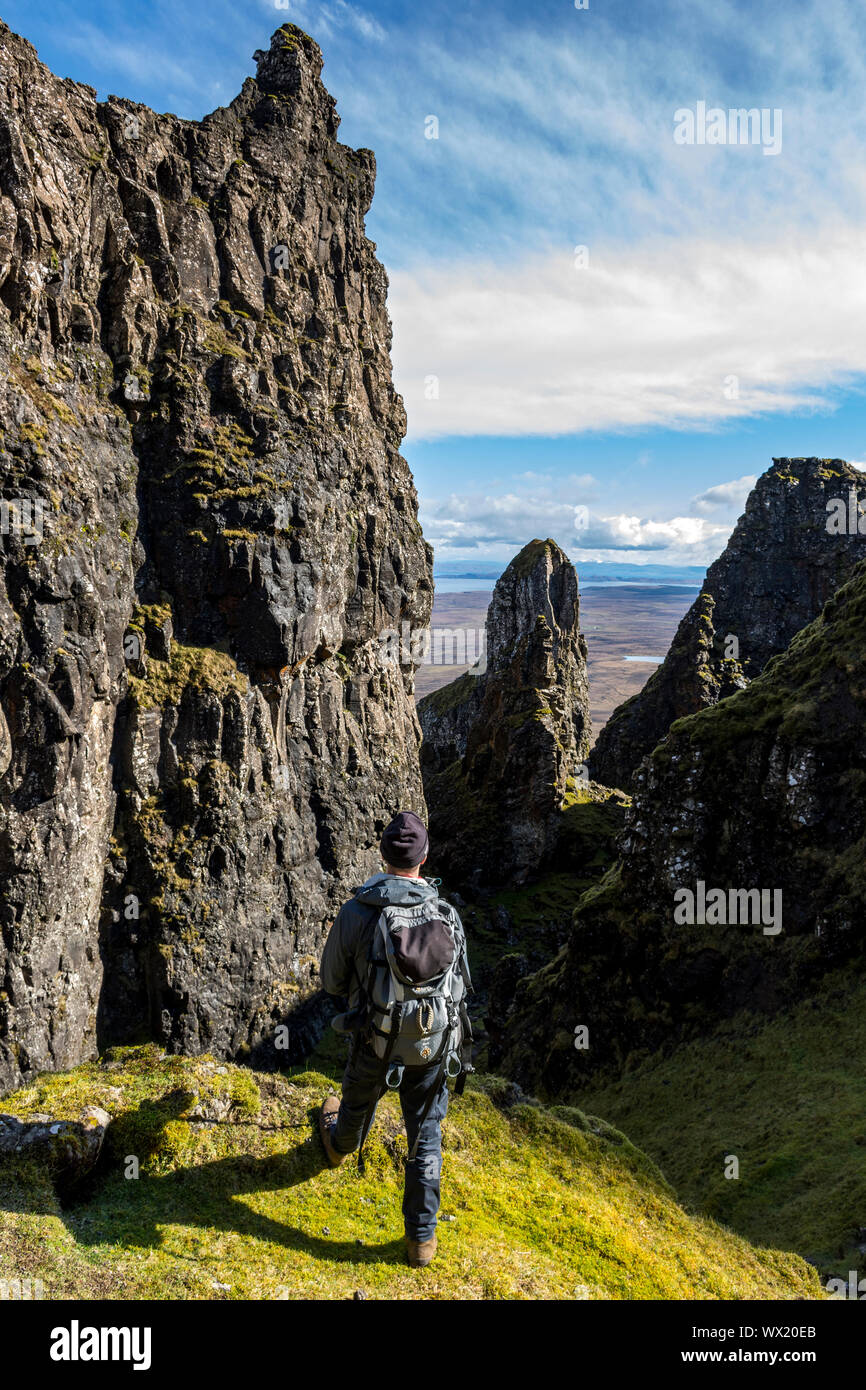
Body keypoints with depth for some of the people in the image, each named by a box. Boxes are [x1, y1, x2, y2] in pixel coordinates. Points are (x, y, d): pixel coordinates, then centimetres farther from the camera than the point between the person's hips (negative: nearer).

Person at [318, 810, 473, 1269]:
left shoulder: (355, 913, -22)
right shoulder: (447, 915, -14)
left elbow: (333, 982, -7)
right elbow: (459, 983, 1)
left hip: (377, 1044, -1)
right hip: (433, 1045, 1)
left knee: (358, 1099, 32)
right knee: (426, 1136, 18)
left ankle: (340, 1144, 64)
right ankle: (421, 1238, 28)